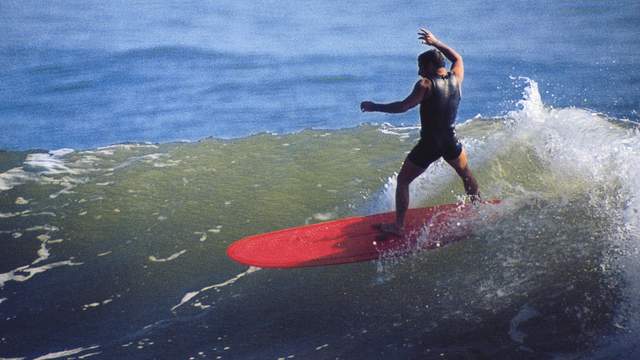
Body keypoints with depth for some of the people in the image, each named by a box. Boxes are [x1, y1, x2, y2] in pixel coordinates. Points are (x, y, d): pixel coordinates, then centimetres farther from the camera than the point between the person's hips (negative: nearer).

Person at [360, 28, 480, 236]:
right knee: (466, 175, 31)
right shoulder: (456, 78, 1)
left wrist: (375, 107, -12)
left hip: (429, 144, -5)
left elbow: (403, 106, -21)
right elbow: (457, 58, 22)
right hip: (451, 142, 5)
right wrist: (435, 43, 28)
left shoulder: (426, 84, -15)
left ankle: (398, 225, 4)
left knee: (402, 181, 7)